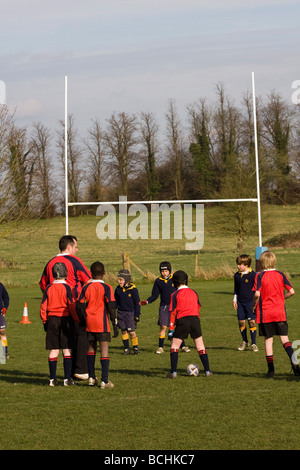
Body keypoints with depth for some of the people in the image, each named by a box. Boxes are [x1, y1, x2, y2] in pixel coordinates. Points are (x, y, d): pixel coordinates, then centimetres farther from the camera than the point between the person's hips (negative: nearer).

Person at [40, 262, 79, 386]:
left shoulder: (48, 288, 3)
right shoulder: (67, 288, -8)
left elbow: (43, 307, 5)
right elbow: (72, 306, -10)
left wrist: (45, 321, 15)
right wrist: (78, 320, 0)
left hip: (52, 320, 3)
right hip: (66, 320, -3)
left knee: (53, 350, 6)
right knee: (67, 350, 2)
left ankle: (53, 379, 7)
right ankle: (67, 378, 1)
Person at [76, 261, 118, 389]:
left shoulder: (86, 287, 3)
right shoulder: (106, 288, -7)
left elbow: (79, 306, 1)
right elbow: (111, 308, -10)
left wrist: (83, 321, 12)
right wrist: (115, 326, -6)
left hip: (89, 322, 4)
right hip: (102, 322, -4)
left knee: (91, 348, 17)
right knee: (104, 349, -2)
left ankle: (91, 377, 19)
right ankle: (104, 381, -6)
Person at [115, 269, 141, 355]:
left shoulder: (133, 289, -8)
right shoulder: (118, 289, 4)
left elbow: (137, 303, -3)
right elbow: (115, 302, 14)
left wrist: (137, 315, -5)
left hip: (130, 312, -4)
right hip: (120, 312, 4)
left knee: (131, 332, -5)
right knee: (123, 331, 5)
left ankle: (135, 347, 12)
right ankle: (126, 348, 14)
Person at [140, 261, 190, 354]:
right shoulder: (158, 281, 4)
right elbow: (155, 295, 8)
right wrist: (147, 301, -6)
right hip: (164, 307, 1)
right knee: (163, 327, -6)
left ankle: (183, 346, 11)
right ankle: (160, 347, 4)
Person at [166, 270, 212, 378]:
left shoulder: (175, 295, 1)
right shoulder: (193, 293, 13)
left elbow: (173, 313, -2)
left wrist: (171, 329, -1)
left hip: (182, 321, -3)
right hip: (195, 319, 3)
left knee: (174, 346, 7)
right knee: (200, 347, 10)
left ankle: (173, 372, -1)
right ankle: (207, 371, 7)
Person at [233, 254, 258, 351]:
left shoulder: (253, 275, -8)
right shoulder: (237, 275, 6)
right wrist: (235, 300, 14)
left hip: (250, 301, -4)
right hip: (240, 302, 4)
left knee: (252, 322, -6)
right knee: (241, 322, 2)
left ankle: (253, 344, 2)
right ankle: (244, 342, 21)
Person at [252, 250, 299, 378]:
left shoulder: (260, 276, -6)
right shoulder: (280, 275, 2)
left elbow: (257, 294, -17)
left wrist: (254, 305, 0)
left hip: (265, 313, -2)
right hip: (280, 313, 2)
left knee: (268, 340, 6)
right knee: (284, 337, 6)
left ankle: (271, 369, 6)